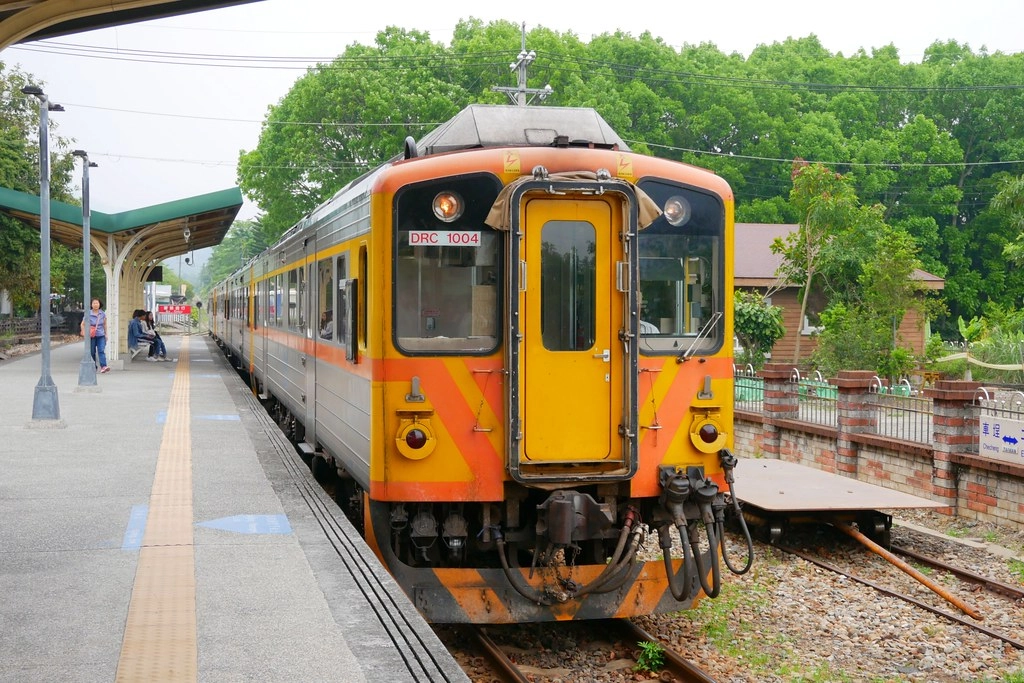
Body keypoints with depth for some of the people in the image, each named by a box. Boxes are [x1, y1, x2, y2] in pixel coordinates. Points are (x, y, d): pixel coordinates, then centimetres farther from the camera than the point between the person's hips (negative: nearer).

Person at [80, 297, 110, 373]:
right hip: (91, 336, -1)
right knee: (92, 352, 6)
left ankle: (103, 367, -24)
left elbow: (105, 324, 15)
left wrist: (106, 334, 15)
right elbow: (83, 324, 2)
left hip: (101, 335, 1)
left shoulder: (103, 313, 4)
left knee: (101, 351, -13)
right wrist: (84, 333, -8)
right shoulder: (88, 314, -5)